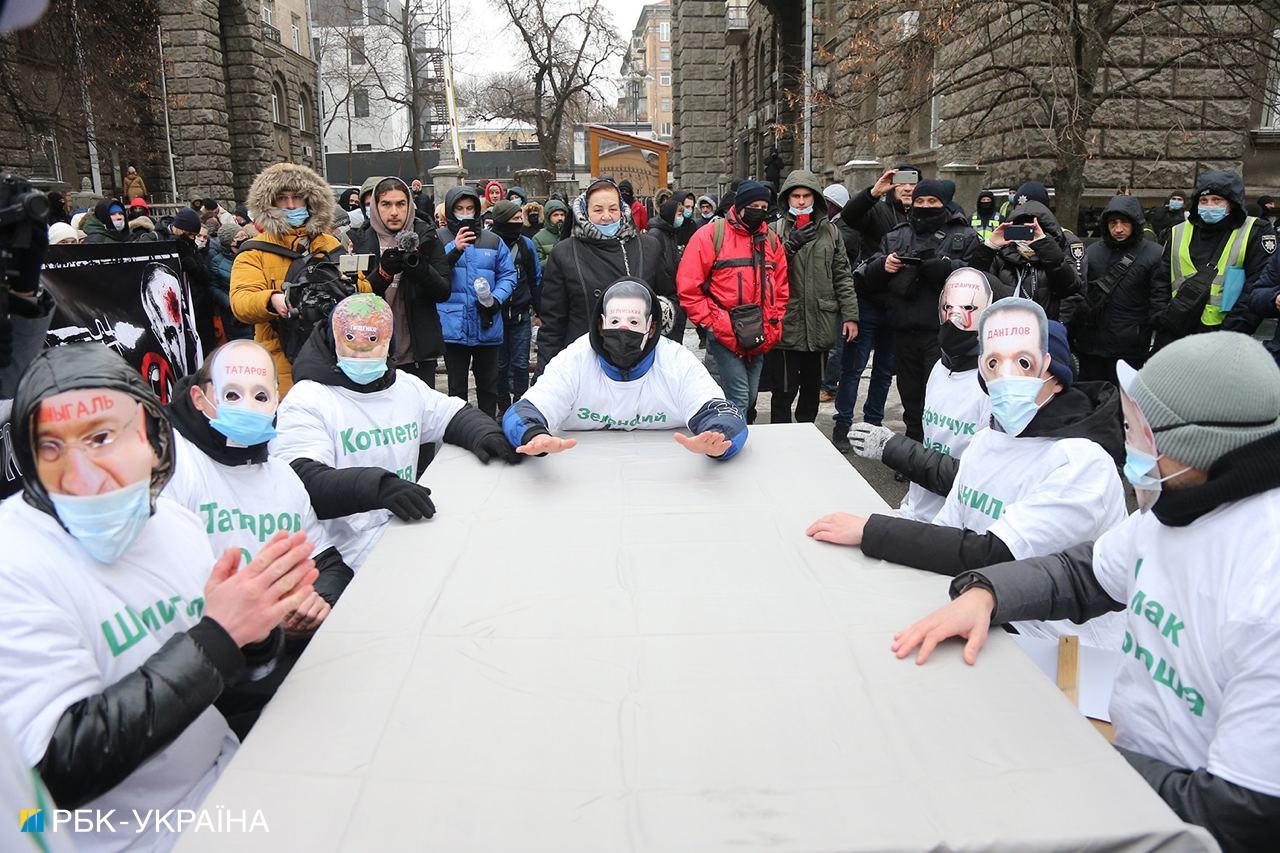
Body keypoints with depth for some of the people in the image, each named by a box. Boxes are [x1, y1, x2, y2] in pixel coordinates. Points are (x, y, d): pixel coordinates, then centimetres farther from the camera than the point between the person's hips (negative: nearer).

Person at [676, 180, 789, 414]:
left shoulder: (771, 239, 13)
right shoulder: (710, 235, -6)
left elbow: (781, 287, 19)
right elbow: (688, 287, -8)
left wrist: (774, 323, 8)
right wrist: (710, 323, -10)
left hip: (761, 339, 6)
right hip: (725, 335, -6)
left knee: (750, 399, 13)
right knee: (738, 399, -11)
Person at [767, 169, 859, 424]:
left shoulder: (830, 231, 11)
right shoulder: (776, 230, -1)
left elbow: (842, 276, 11)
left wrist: (850, 315, 5)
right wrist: (790, 246, -22)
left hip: (821, 325, 4)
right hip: (785, 325, -4)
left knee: (812, 389, 15)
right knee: (784, 392, 1)